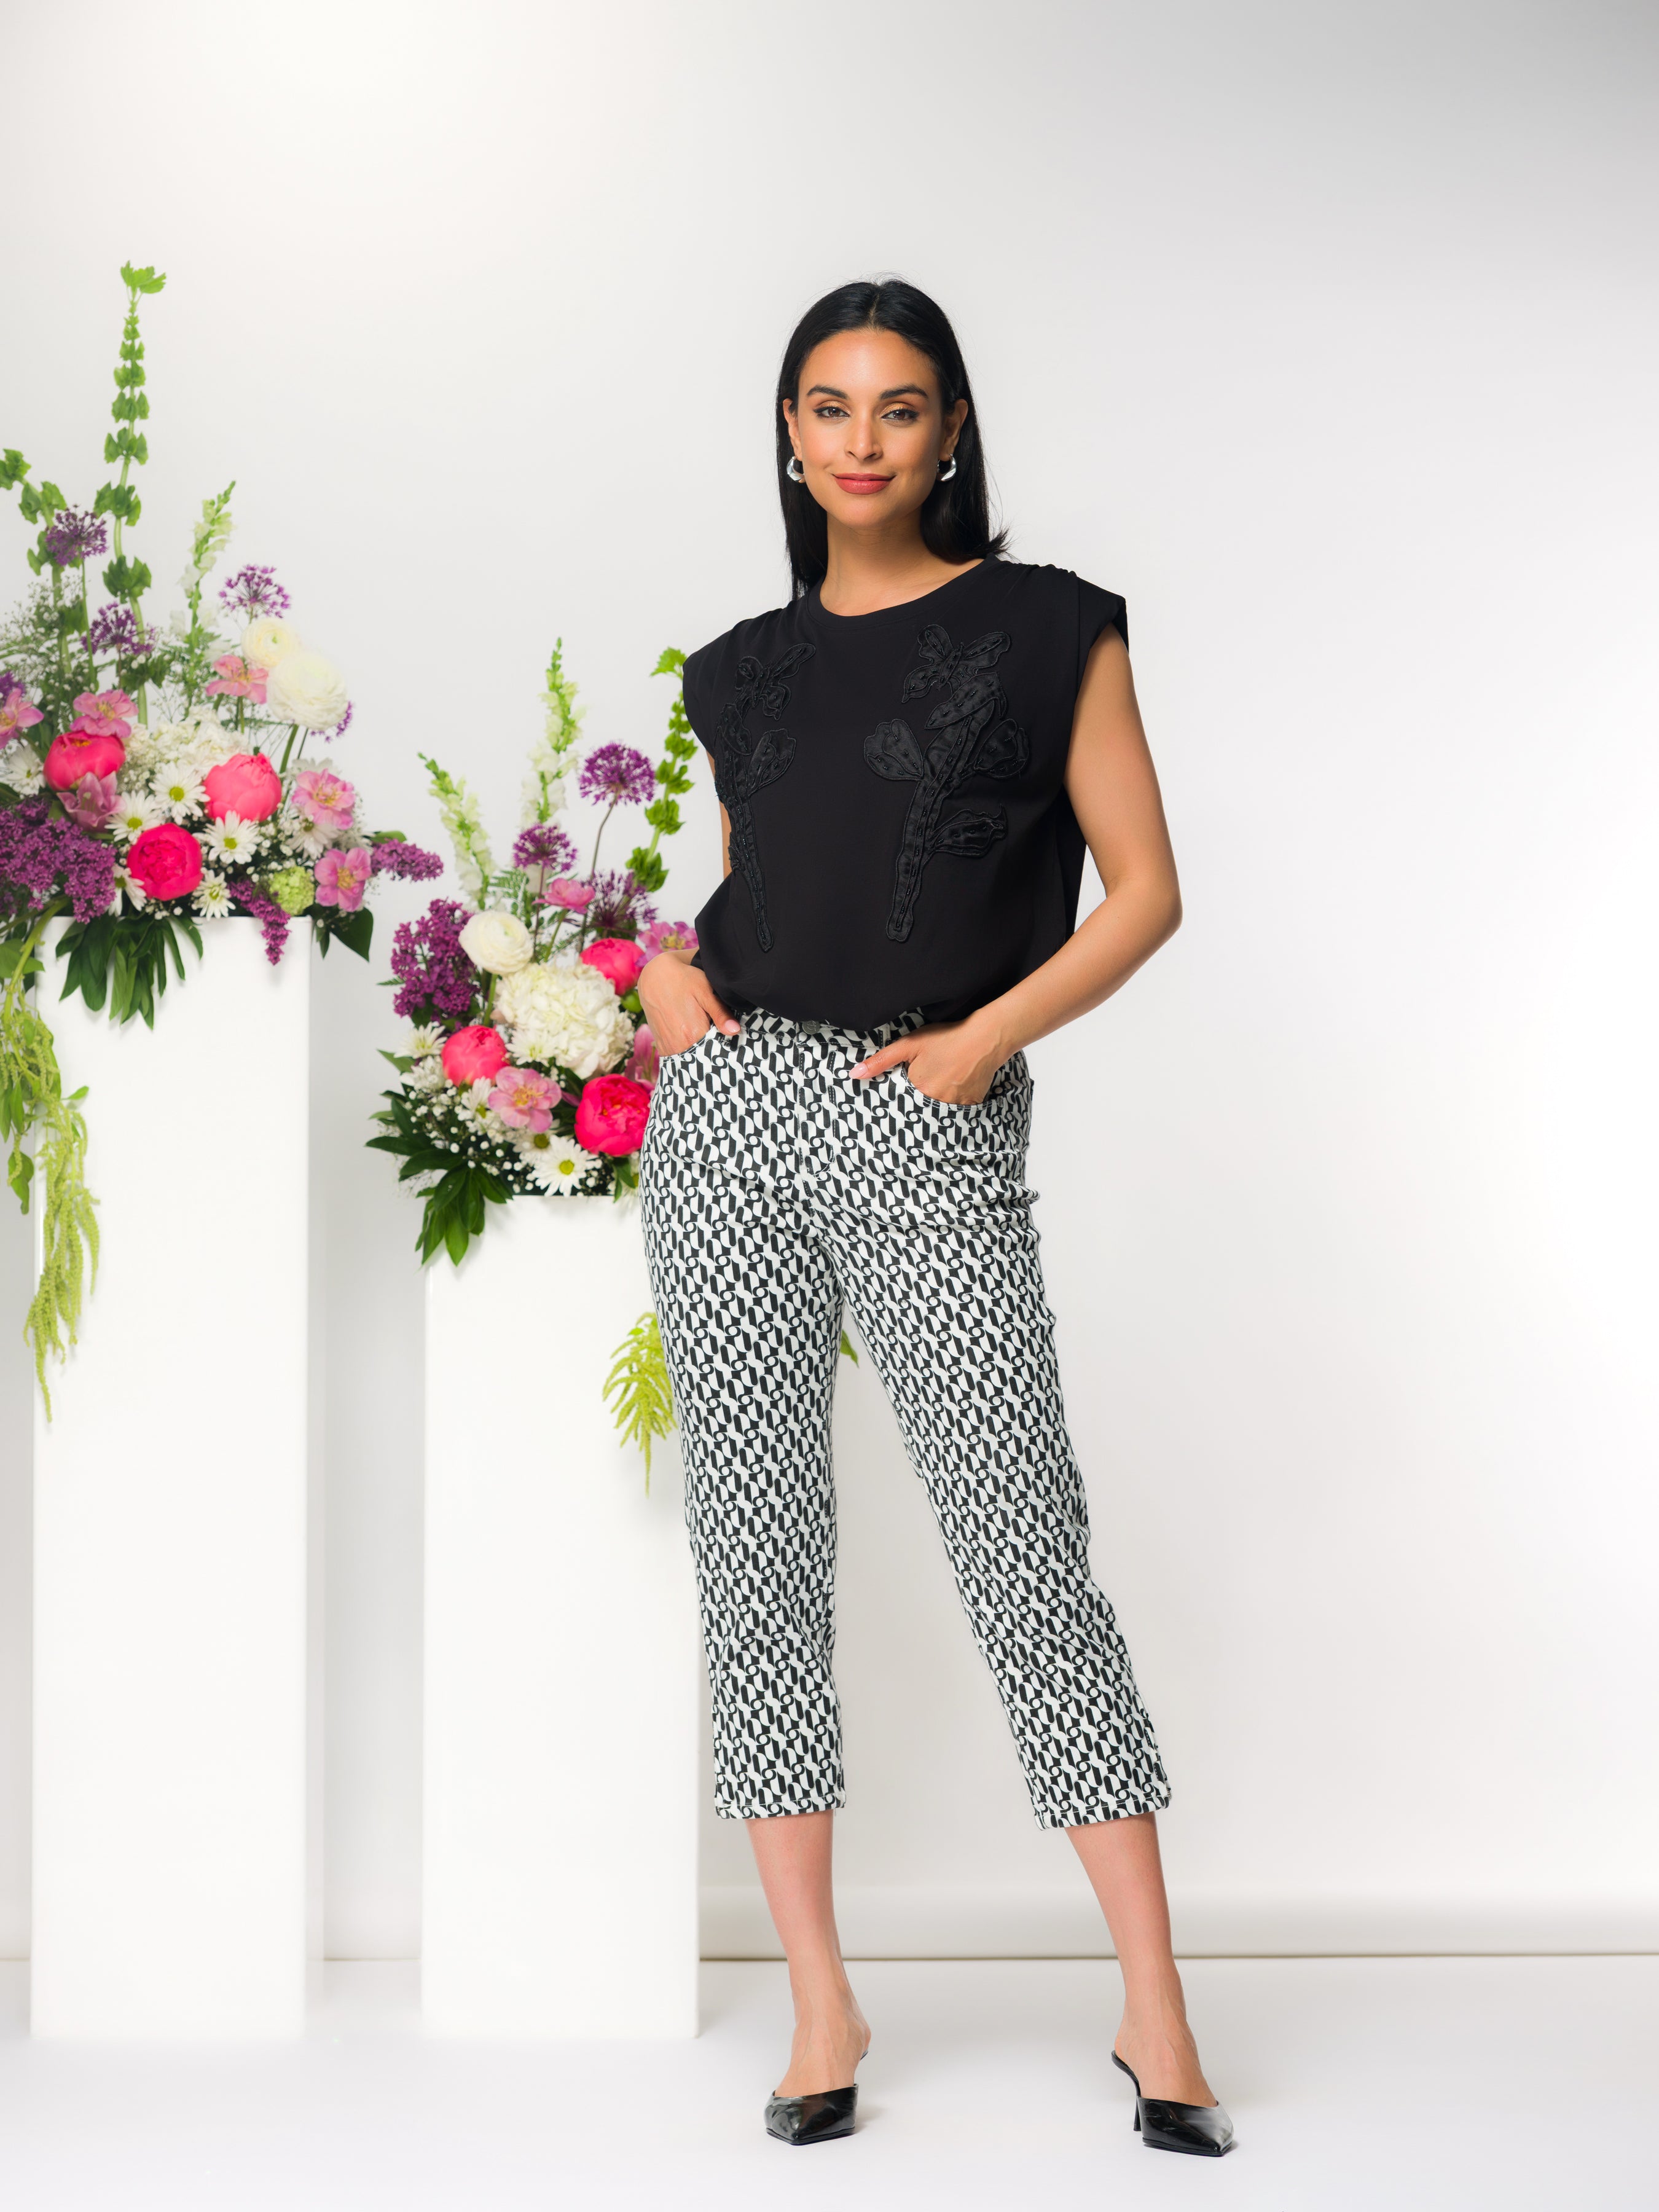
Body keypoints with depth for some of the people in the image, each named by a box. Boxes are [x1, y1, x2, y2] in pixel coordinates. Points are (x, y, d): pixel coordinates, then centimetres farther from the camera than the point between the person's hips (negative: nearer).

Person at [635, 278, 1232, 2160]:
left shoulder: (1047, 629, 3)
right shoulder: (747, 667, 15)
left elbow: (1145, 889, 1)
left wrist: (991, 1033, -11)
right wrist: (663, 970, 4)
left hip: (928, 1135, -4)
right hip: (729, 1109, 4)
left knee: (1025, 1548, -6)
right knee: (756, 1542, 3)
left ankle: (1154, 2009, 3)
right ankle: (820, 2000, 13)